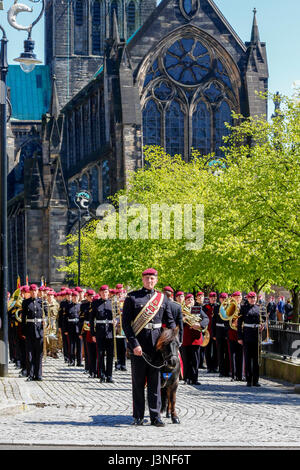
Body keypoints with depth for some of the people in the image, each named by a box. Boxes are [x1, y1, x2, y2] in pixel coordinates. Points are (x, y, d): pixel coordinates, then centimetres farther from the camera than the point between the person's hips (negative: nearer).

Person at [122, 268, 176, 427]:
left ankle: (155, 416, 10)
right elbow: (126, 323, -5)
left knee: (155, 380, 5)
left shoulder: (162, 298, 10)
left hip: (157, 344, 3)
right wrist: (134, 344, -13)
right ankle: (138, 416, 12)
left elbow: (170, 321, 15)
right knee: (138, 381, 4)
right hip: (138, 344, -3)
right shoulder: (132, 297, 0)